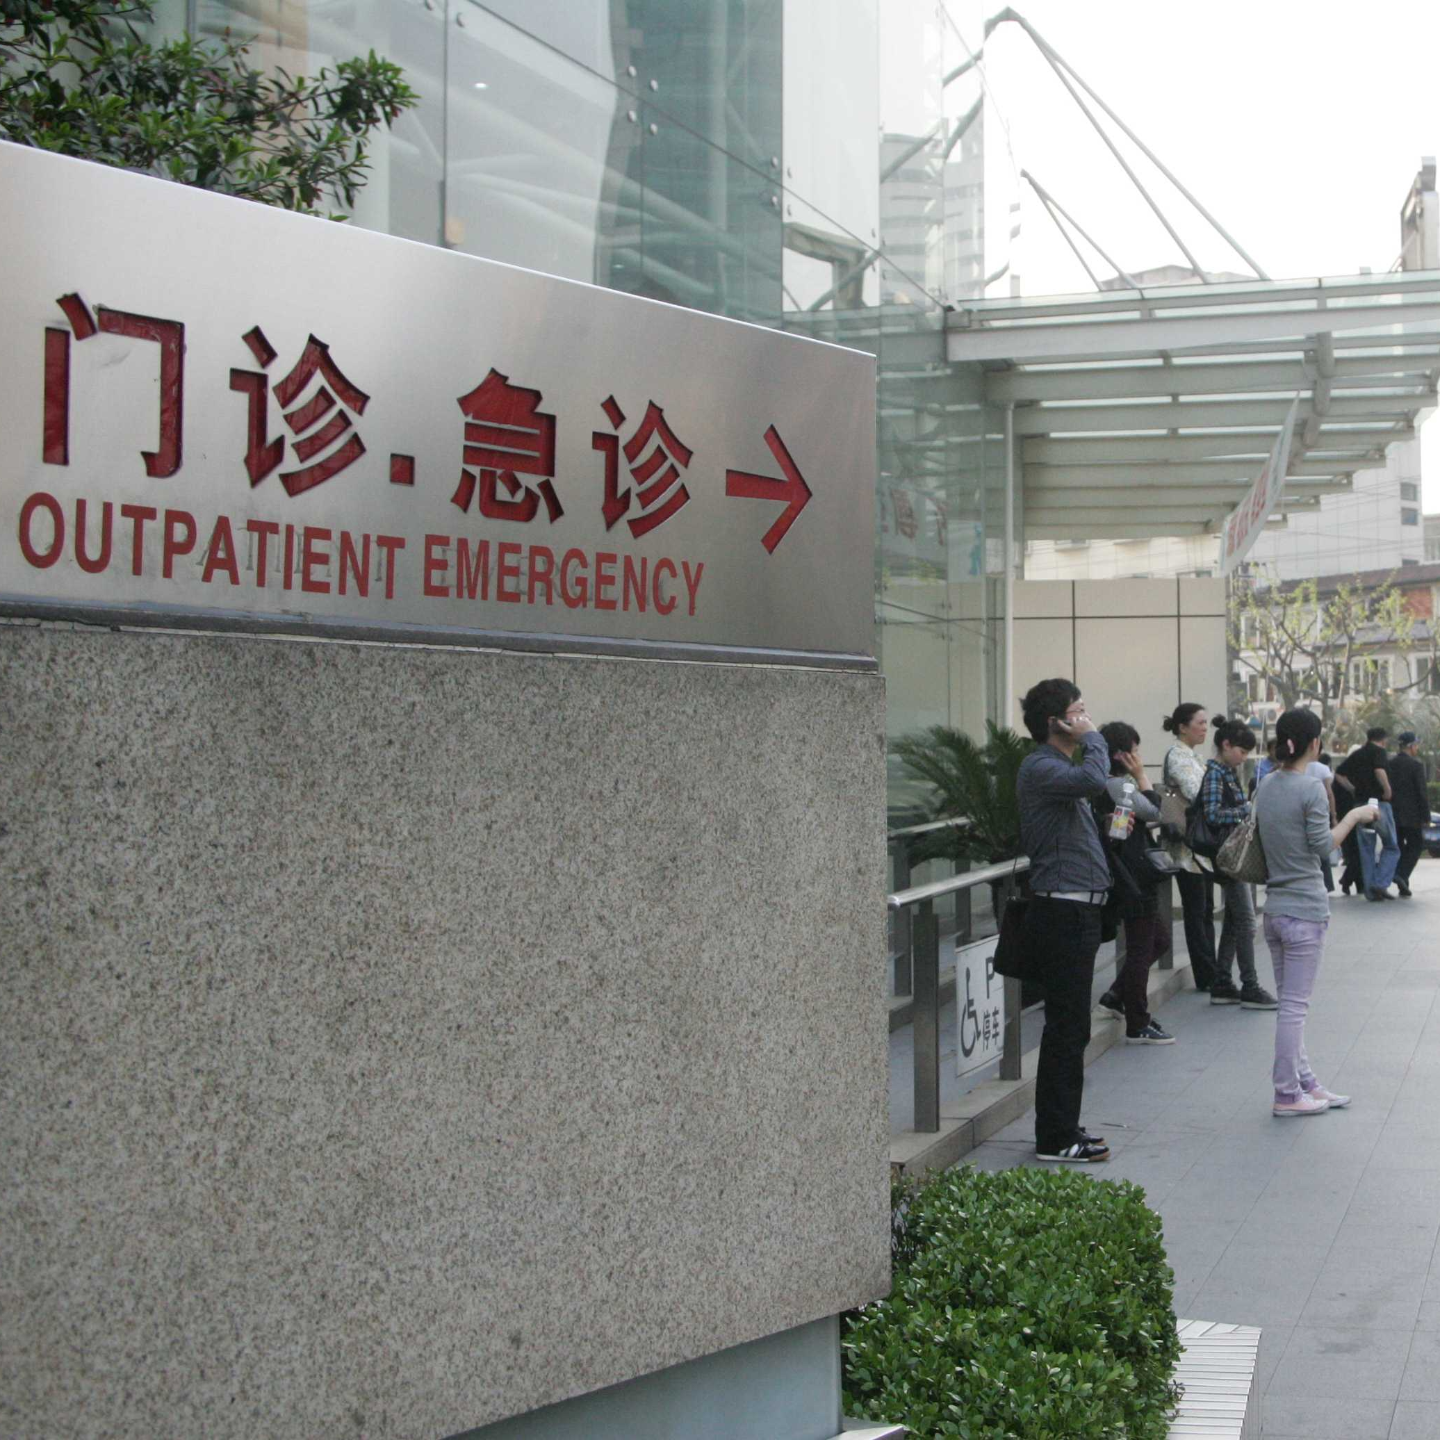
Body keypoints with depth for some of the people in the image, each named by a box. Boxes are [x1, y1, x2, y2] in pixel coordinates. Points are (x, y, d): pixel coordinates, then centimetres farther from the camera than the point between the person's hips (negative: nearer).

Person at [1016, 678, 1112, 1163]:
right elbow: (1093, 779, -33)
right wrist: (1091, 737, -18)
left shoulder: (1059, 766, 19)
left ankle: (1061, 1129, 22)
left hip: (1075, 912, 11)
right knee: (1067, 1028, -7)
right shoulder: (1040, 768, -15)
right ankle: (1056, 1139, -2)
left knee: (1069, 1027, 14)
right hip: (1062, 912, -11)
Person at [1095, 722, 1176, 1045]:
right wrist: (1141, 775, -8)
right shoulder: (1118, 784, -18)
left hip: (1131, 878, 11)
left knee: (1159, 939, 21)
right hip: (1134, 879, -11)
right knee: (1141, 948, -2)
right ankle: (1137, 1025, 5)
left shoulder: (1106, 784, 13)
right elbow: (1155, 811, -14)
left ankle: (1116, 995, 22)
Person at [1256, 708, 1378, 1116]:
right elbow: (1323, 845, -13)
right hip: (1304, 910, -7)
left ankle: (1306, 1084, 21)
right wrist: (1355, 816, -1)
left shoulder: (1266, 786, 7)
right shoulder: (1311, 787, -14)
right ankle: (1287, 1095, 3)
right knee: (1295, 1005, -2)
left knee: (1290, 1002, 14)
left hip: (1274, 909, 8)